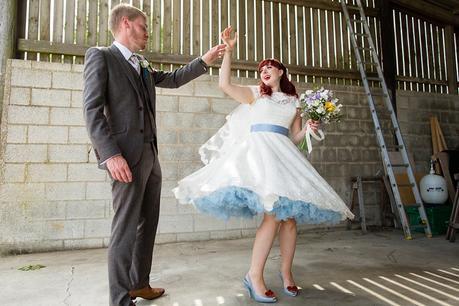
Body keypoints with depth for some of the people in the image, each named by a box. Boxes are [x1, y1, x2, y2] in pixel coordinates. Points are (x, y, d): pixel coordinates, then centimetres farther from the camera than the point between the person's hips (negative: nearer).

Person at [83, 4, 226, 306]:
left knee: (148, 223, 13)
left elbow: (174, 79, 30)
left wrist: (206, 59, 23)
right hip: (128, 155, -8)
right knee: (126, 228, -4)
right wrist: (111, 155, -20)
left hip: (151, 154, 8)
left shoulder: (144, 66, 20)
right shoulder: (100, 56, -1)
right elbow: (92, 108, -10)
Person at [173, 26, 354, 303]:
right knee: (274, 213, -19)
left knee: (289, 215, -1)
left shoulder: (294, 102, 22)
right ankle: (255, 275, -8)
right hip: (260, 151, -4)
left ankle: (286, 272, 17)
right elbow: (225, 84, -1)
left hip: (285, 155, 4)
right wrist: (228, 50, -3)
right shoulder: (255, 94, 14)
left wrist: (309, 129, 2)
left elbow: (295, 137, 21)